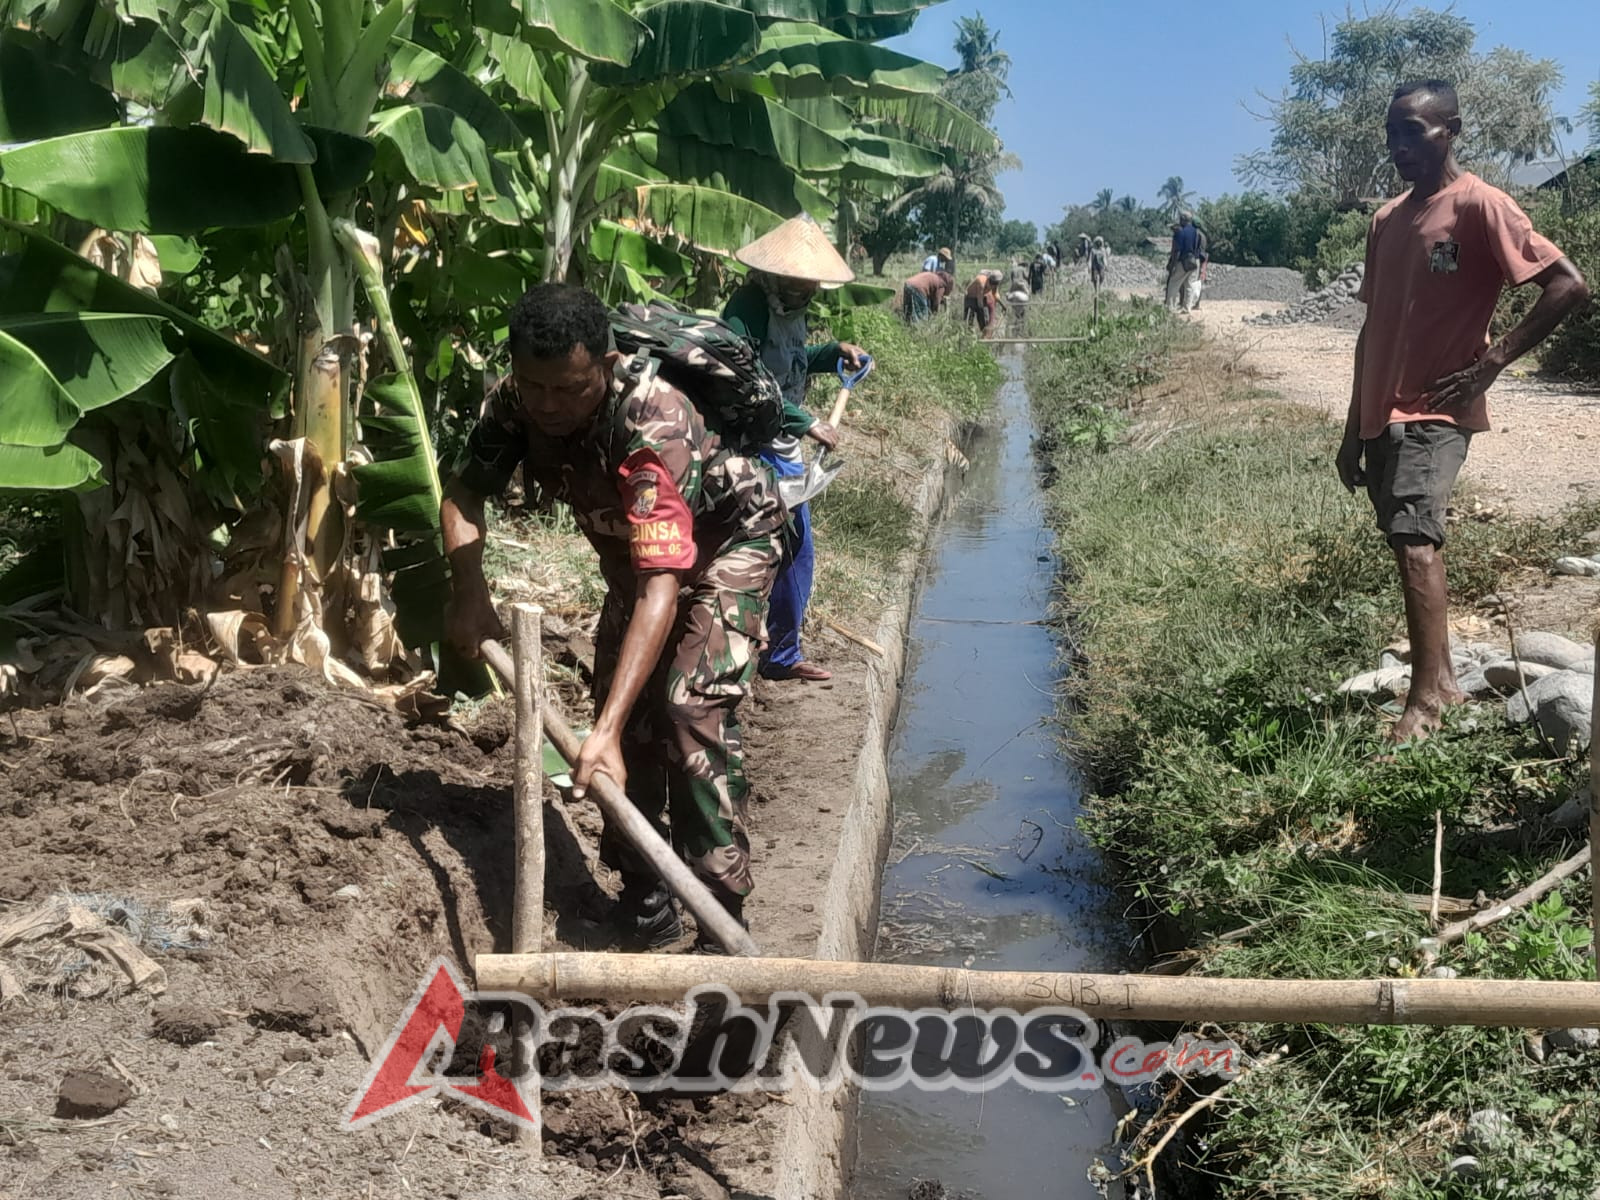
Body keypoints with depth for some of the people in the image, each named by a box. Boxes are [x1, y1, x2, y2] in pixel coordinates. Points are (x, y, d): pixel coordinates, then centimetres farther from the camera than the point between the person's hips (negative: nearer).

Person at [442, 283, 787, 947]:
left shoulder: (654, 424, -41)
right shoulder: (513, 403, -22)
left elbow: (663, 586, -47)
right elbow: (463, 495, -5)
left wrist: (606, 731, -54)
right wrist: (469, 592, -24)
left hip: (726, 541, -6)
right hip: (633, 549, 6)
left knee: (692, 709, -22)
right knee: (624, 709, -1)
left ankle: (724, 919, -14)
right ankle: (644, 898, 14)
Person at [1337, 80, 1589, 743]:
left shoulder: (1479, 205, -8)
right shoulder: (1385, 221, 14)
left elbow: (1570, 285, -13)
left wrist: (1490, 362, -16)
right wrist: (1354, 431, 18)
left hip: (1435, 413, -8)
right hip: (1383, 414, 8)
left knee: (1415, 542, -20)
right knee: (1410, 545, 10)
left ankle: (1426, 704, -22)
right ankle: (1440, 678, 20)